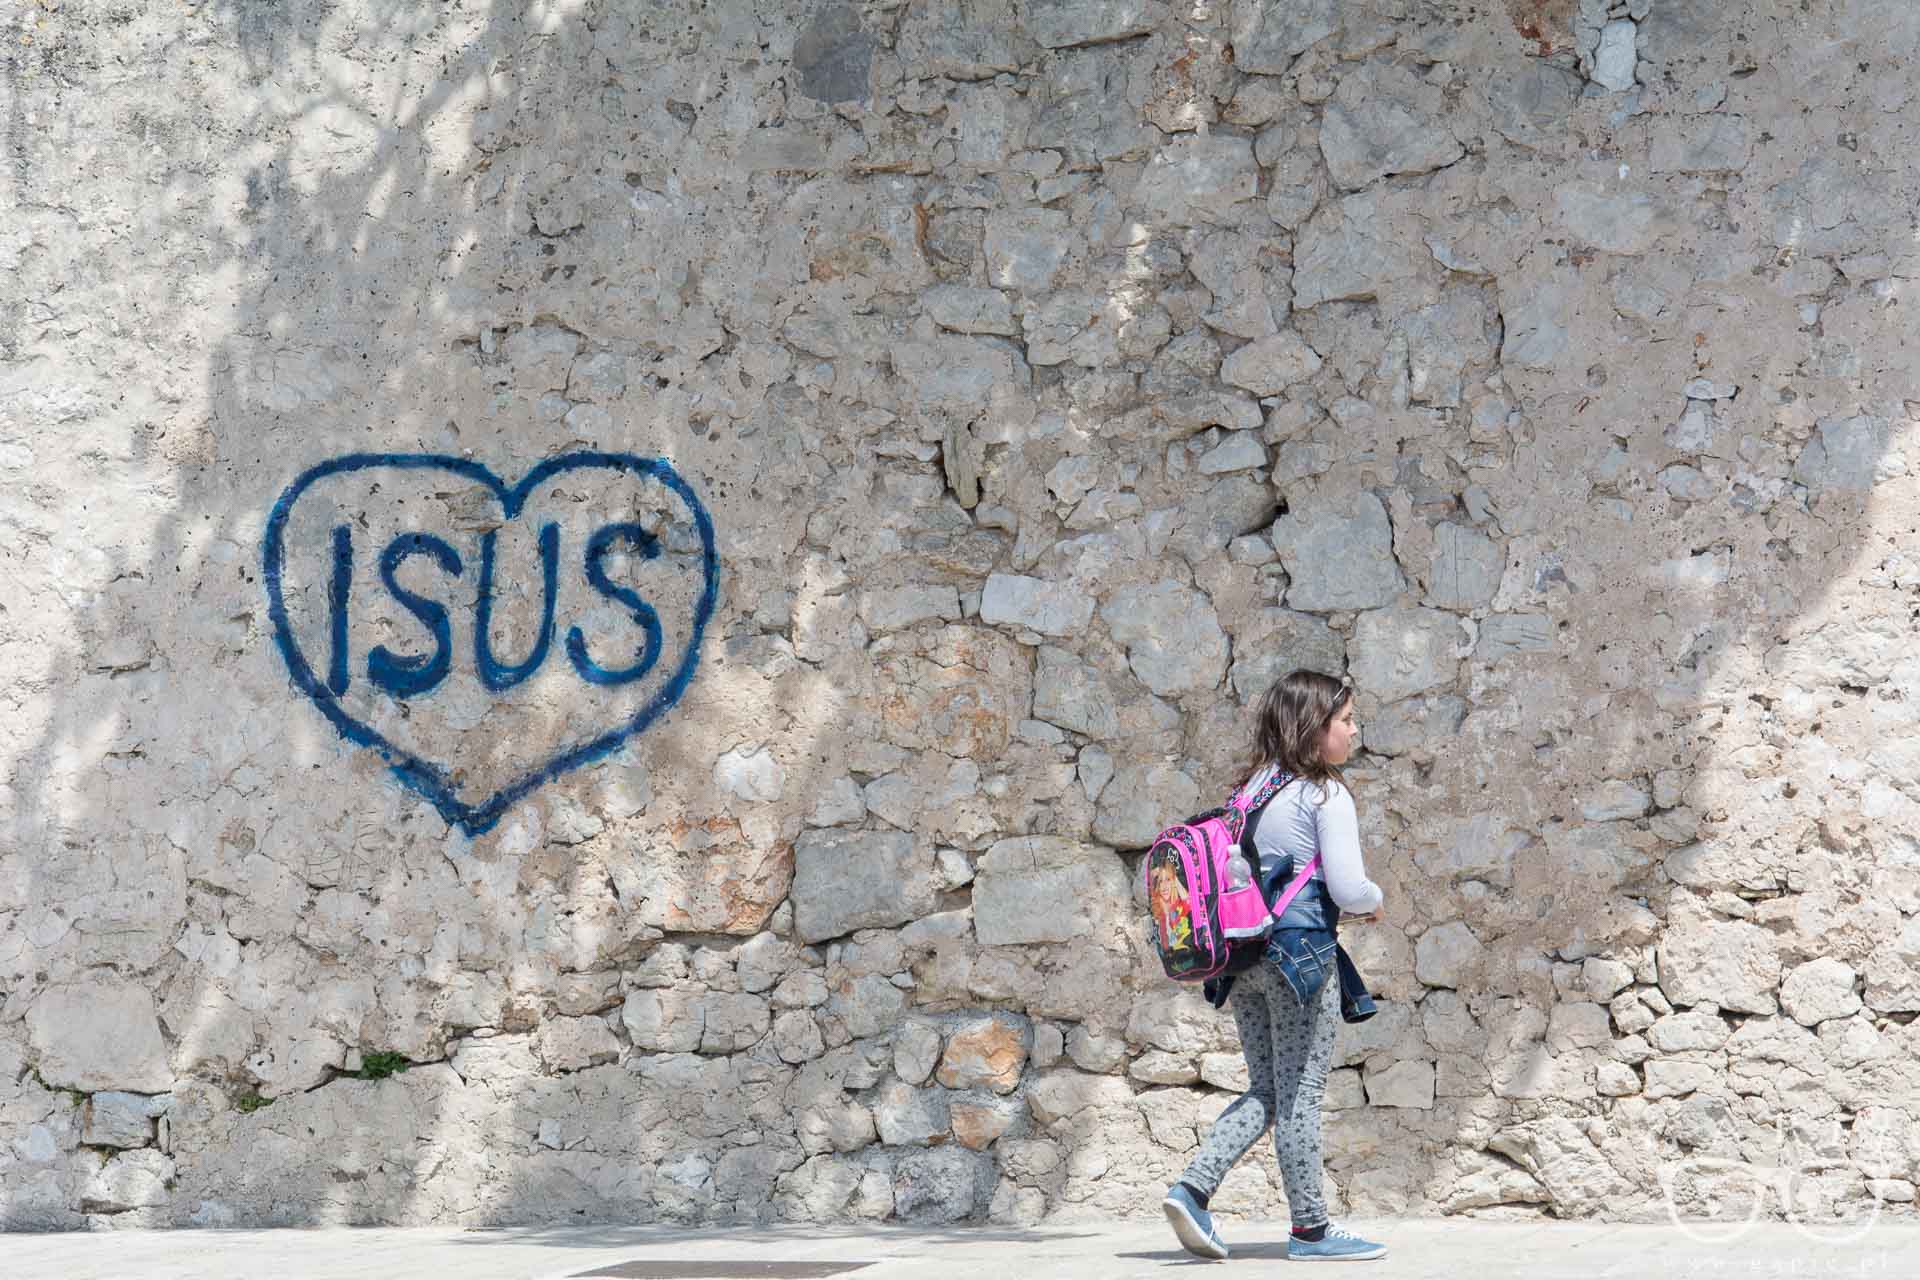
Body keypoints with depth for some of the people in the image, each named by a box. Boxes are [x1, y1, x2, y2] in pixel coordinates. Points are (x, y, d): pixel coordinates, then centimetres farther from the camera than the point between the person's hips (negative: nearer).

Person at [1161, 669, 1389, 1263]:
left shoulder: (1252, 789, 12)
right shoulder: (1327, 795, -10)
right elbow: (1349, 888, -16)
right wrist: (1373, 901, 8)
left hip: (1245, 957, 7)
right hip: (1303, 953, -7)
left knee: (1265, 1090, 13)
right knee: (1300, 1093, 1)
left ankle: (1192, 1188, -1)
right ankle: (1310, 1228, 10)